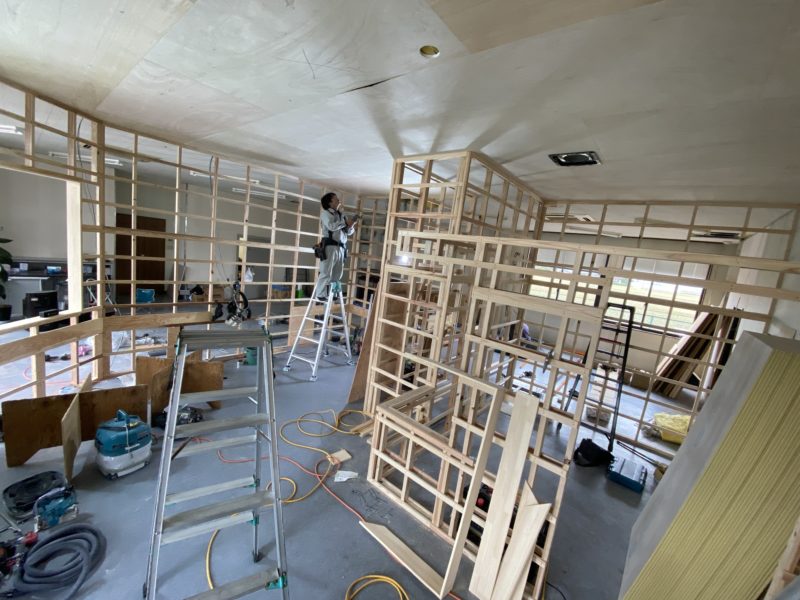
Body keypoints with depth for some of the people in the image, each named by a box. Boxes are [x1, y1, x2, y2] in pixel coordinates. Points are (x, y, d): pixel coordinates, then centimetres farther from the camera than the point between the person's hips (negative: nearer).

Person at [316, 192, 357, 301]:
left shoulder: (341, 215, 21)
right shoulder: (325, 213, 4)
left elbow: (349, 232, 18)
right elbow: (331, 226, -15)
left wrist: (351, 226, -2)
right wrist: (345, 222, -11)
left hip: (341, 247, 6)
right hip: (330, 246, -6)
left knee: (337, 274, 6)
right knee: (326, 272, -6)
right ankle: (321, 295, 0)